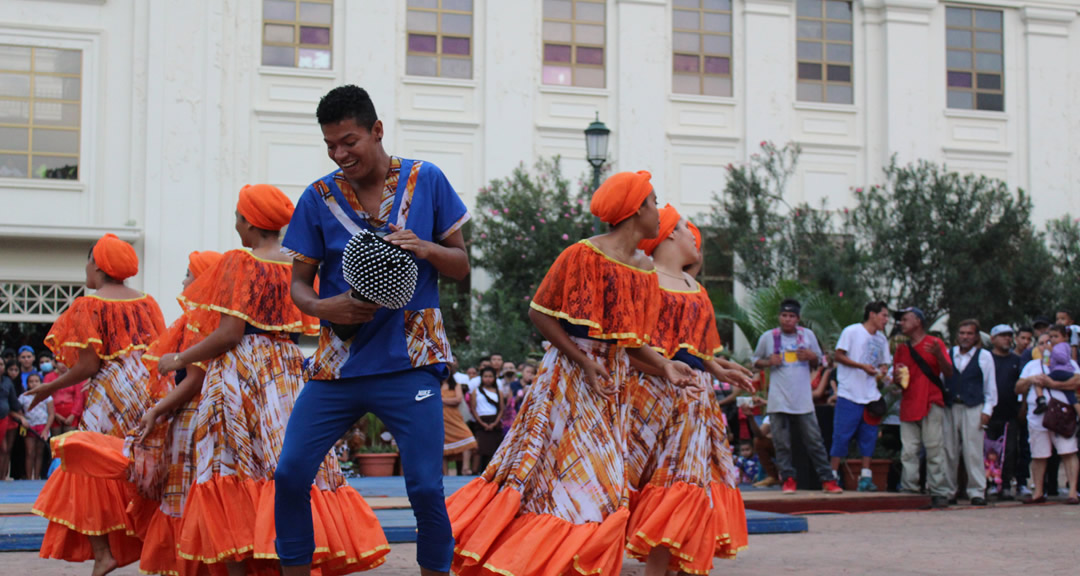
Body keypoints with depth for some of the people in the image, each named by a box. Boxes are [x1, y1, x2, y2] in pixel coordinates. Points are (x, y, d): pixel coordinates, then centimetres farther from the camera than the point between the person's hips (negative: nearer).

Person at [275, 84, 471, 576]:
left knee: (426, 487, -8)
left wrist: (426, 248, -16)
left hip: (408, 362, -2)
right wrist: (324, 306, -16)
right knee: (289, 474, -4)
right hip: (338, 362, 2)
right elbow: (299, 284, 7)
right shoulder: (319, 197, 4)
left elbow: (462, 266, 6)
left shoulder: (426, 181, 2)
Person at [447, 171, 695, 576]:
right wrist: (583, 361, -19)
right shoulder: (583, 255, -14)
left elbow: (630, 339, 13)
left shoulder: (645, 271, 7)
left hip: (611, 385, 7)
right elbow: (540, 312, -12)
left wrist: (664, 366, -3)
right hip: (569, 376, -7)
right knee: (543, 468, -7)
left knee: (600, 488, 6)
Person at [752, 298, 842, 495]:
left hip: (803, 400, 1)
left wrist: (812, 357, -6)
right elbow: (756, 362, 12)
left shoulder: (808, 335, 8)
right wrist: (769, 362, -9)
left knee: (815, 441, 3)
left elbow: (817, 363, 17)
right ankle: (788, 479, 11)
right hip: (779, 401, -1)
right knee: (782, 443, 1)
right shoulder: (768, 337, 3)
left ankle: (827, 479, 7)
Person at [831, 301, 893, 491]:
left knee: (868, 436, 5)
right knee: (842, 435, -4)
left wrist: (882, 371, -4)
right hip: (849, 394, -6)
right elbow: (839, 355, -7)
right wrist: (862, 366, -16)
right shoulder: (852, 331, -5)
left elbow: (885, 363, 20)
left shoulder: (882, 339, 15)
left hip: (871, 395, 6)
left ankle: (865, 476, 9)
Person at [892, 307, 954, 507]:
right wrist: (897, 377, 1)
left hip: (931, 404, -5)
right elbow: (895, 380, 26)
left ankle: (939, 493, -5)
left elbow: (949, 373, -3)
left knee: (934, 450, -8)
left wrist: (939, 355, -21)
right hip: (908, 406, 5)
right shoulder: (901, 349, 19)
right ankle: (909, 491, 1)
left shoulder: (935, 343, 4)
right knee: (908, 452, 0)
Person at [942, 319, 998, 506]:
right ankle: (948, 490, 12)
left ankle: (977, 492, -2)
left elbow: (990, 386, 6)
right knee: (949, 450, 4)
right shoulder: (948, 354, 11)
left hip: (973, 408, -2)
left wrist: (987, 410, -1)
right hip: (950, 407, 2)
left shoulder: (984, 356, 7)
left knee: (973, 451, -7)